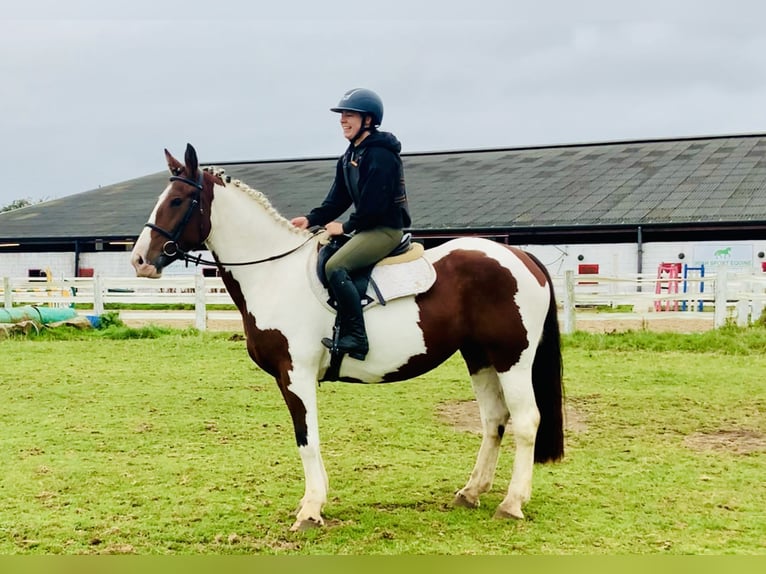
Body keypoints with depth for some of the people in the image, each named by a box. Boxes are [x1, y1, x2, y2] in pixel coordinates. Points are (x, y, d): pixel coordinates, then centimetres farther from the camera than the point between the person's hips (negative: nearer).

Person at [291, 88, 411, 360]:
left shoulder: (380, 154, -16)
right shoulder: (349, 157, 14)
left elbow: (374, 205, -22)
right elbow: (337, 199, 12)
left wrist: (346, 227, -13)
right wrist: (311, 219, -3)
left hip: (386, 228, -11)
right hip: (366, 228, 11)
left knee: (335, 267, -26)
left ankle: (355, 338, -25)